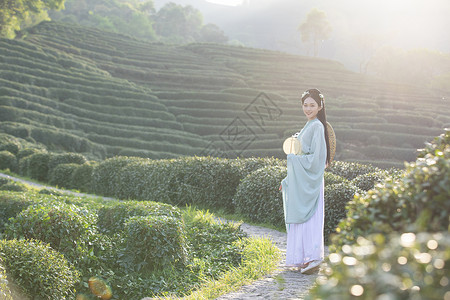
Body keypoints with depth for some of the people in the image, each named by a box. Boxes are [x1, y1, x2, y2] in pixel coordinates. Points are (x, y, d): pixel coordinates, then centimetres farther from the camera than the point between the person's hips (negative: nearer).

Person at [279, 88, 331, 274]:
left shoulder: (317, 126, -11)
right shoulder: (308, 126, 17)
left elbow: (316, 157, -19)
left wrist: (293, 159, -11)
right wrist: (288, 180, 21)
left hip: (309, 181, -9)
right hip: (300, 182, 9)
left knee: (309, 219, -9)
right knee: (299, 219, 8)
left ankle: (313, 257, -8)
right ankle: (305, 259, 11)